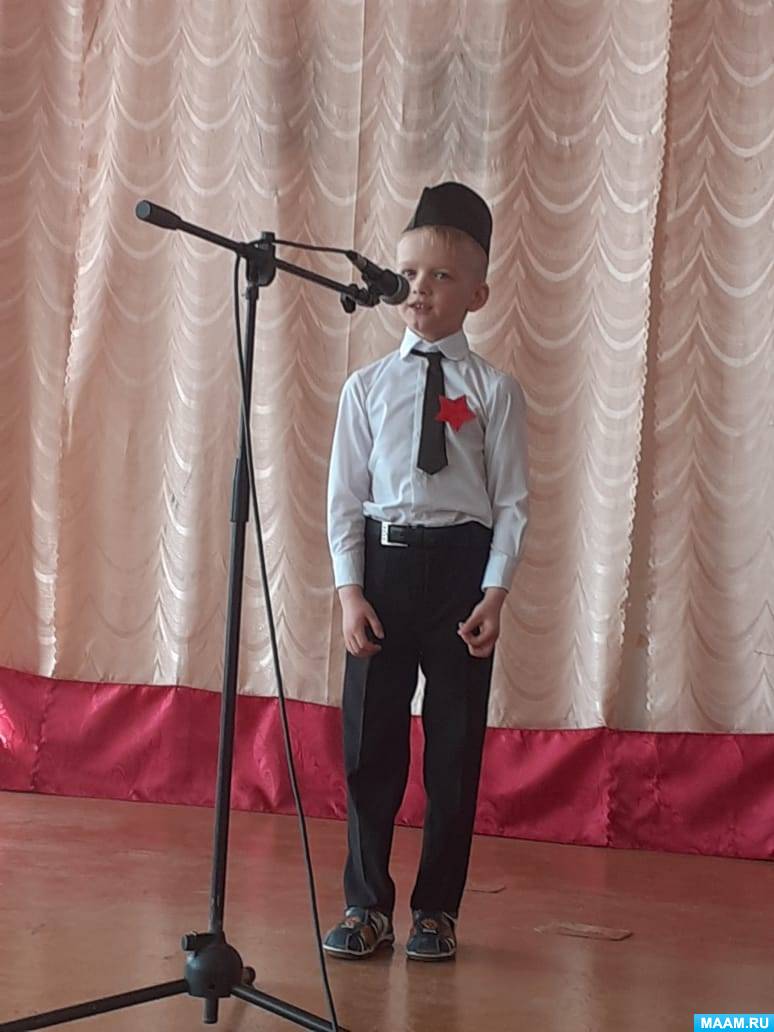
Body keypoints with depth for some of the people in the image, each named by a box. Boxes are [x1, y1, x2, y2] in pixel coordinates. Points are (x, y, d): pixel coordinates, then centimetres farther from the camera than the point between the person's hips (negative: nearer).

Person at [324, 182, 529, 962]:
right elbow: (344, 496, 4)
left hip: (461, 565, -1)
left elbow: (512, 501, -1)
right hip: (382, 561, 2)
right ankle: (367, 904, 20)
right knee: (369, 737, 5)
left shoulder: (494, 391, 1)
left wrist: (494, 595, -10)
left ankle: (436, 910, 20)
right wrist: (350, 592, -5)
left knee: (456, 743, 5)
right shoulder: (367, 386, 6)